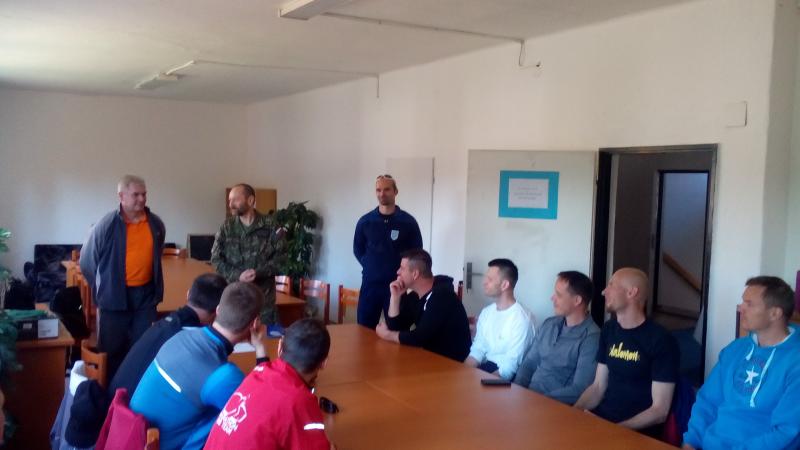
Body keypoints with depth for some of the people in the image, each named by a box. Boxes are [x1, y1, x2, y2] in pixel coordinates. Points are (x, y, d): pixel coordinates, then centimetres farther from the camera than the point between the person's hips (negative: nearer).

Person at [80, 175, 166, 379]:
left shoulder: (156, 224, 0)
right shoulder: (107, 225, -12)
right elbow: (87, 261, -2)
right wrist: (103, 287, 5)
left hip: (145, 294, 3)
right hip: (114, 295, -3)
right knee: (112, 348, 8)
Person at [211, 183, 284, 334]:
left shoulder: (270, 225, -1)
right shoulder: (227, 227, 5)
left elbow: (280, 256, -3)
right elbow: (216, 259, 3)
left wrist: (258, 272, -16)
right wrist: (237, 276, -12)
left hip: (263, 293, -1)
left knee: (272, 335, 0)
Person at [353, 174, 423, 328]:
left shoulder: (408, 222, -2)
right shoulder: (365, 221, 3)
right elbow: (358, 249, 15)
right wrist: (370, 266, 5)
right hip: (370, 284, 2)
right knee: (364, 329, 6)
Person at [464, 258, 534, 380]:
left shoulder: (521, 318, -15)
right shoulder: (486, 312, 9)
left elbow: (511, 366, -18)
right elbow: (477, 350, 8)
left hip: (504, 378, -6)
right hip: (486, 367, 6)